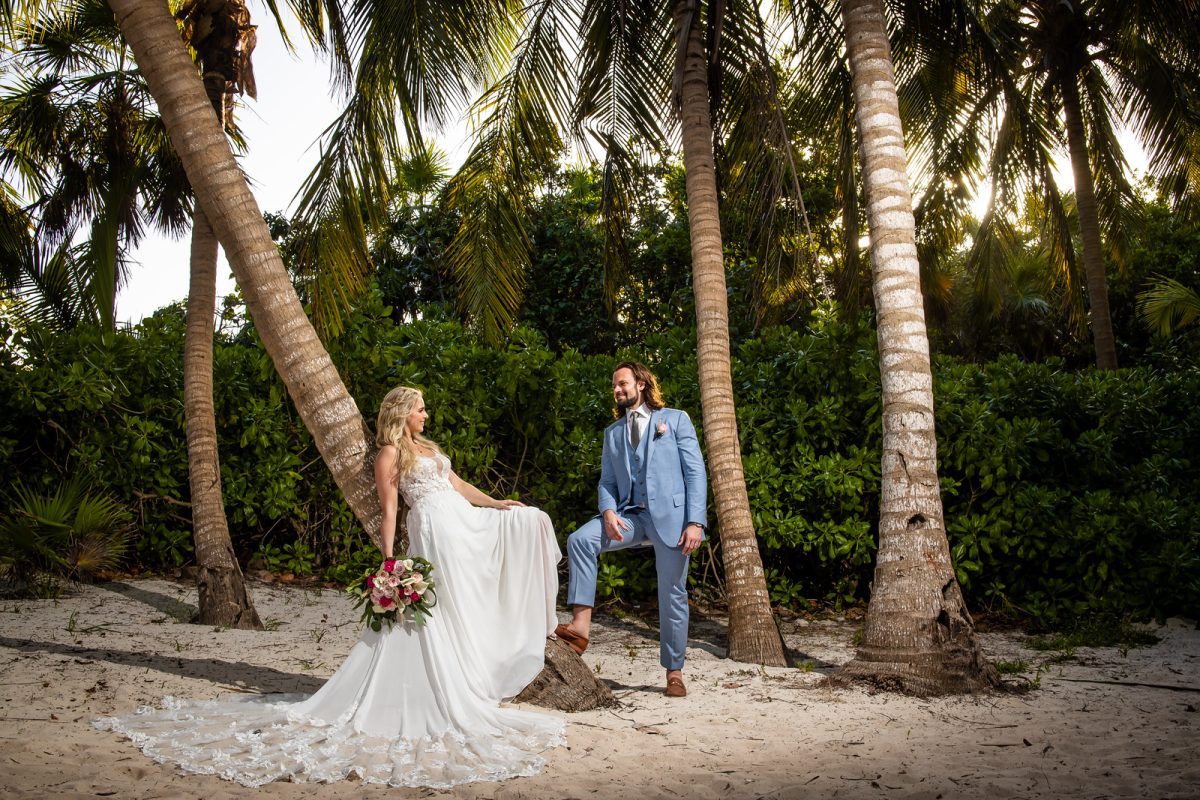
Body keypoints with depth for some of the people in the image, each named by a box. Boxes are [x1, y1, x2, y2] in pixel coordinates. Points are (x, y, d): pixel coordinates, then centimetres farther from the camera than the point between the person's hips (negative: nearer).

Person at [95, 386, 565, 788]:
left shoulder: (426, 447, 21)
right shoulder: (390, 455, -4)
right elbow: (389, 511, -9)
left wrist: (495, 504, 21)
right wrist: (389, 562, -15)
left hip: (464, 526, 9)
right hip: (434, 534, -9)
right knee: (437, 614, -9)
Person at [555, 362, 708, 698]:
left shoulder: (675, 419, 6)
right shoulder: (613, 432, 18)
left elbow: (696, 472, 0)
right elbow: (607, 481, 13)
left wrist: (696, 521, -11)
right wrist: (608, 512, -10)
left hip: (670, 515, -3)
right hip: (629, 515, 3)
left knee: (672, 595, 1)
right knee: (580, 540, -22)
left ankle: (674, 671, 15)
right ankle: (581, 625, -24)